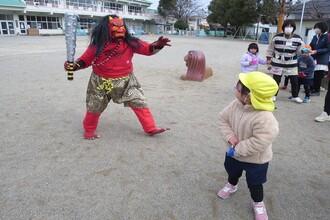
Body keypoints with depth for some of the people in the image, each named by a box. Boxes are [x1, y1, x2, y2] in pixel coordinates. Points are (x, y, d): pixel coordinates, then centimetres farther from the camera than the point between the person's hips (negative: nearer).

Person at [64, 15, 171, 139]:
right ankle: (89, 130, 38)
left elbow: (148, 49, -11)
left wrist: (157, 45, -31)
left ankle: (150, 129, 11)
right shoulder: (97, 45, -11)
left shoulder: (129, 43, -8)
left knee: (139, 103, -1)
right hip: (101, 83, -1)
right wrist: (74, 65, -21)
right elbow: (85, 60, -2)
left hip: (126, 81, 1)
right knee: (94, 107, 13)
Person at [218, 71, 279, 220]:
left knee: (254, 184, 18)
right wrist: (229, 136, -21)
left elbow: (258, 143, -36)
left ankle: (258, 204, 47)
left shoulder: (265, 119, -38)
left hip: (256, 160, -6)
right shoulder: (235, 104, -17)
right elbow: (223, 118, -5)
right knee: (232, 172, 33)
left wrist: (236, 150, -27)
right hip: (234, 153, 6)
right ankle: (231, 186, 65)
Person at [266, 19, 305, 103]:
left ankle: (295, 96, 23)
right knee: (276, 80, 7)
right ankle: (273, 95, 25)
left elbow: (299, 52, 5)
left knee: (294, 81, 6)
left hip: (292, 64, 2)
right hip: (277, 64, -1)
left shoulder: (298, 39, -5)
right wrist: (269, 59, 4)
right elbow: (270, 49, 3)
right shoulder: (277, 37, -9)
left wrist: (303, 49, -11)